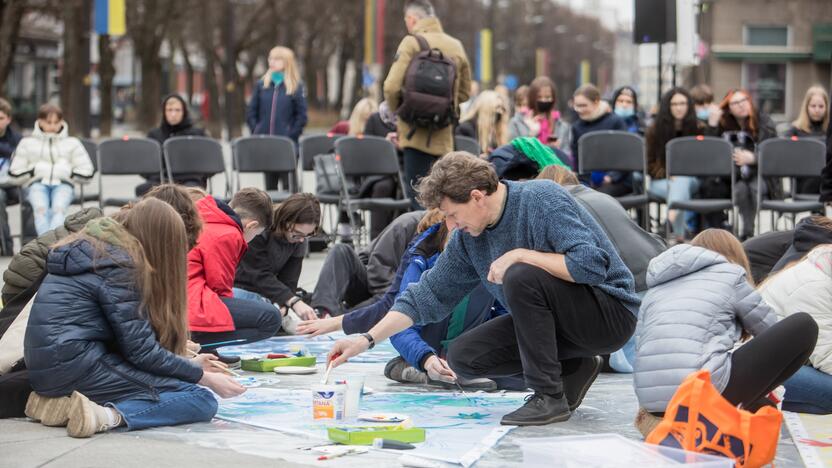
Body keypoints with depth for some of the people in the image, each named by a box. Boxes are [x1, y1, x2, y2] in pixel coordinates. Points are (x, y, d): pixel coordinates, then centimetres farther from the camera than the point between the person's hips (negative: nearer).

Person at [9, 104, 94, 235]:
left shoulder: (72, 143, 21)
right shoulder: (28, 143, 21)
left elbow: (87, 173, 16)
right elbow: (15, 174, 14)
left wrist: (68, 172, 3)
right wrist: (35, 171, 1)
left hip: (63, 184, 0)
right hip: (37, 184, 0)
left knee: (59, 208, -34)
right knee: (41, 208, -34)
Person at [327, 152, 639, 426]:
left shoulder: (543, 200, -21)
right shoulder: (468, 238, 1)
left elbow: (592, 264, -31)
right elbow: (428, 296, 5)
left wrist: (520, 255, -27)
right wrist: (366, 340, -1)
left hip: (610, 313, -8)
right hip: (551, 319, 8)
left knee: (522, 276, -31)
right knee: (463, 357, -4)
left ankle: (550, 396, -21)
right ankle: (572, 371, 8)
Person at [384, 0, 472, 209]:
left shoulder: (411, 43, -7)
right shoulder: (456, 46, 10)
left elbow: (392, 87, -13)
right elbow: (464, 92, 18)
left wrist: (397, 109, 5)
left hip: (417, 134, -5)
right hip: (444, 137, 5)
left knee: (417, 198, -3)